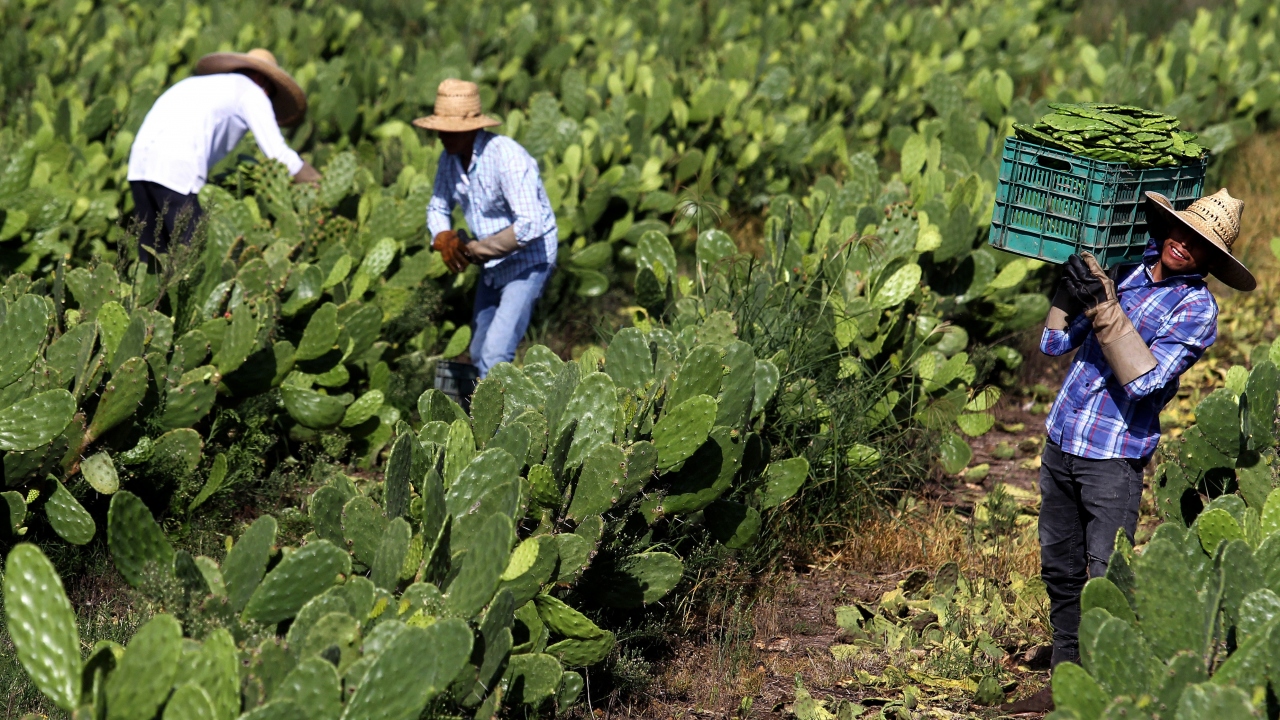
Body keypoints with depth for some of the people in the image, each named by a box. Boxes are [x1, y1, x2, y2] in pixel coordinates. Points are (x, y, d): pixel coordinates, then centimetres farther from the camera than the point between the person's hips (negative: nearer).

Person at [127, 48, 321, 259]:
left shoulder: (204, 84, 33)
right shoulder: (253, 93, 12)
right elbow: (278, 154, 4)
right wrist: (319, 184, 13)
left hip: (140, 160, 7)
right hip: (175, 166, -7)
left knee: (150, 255, 9)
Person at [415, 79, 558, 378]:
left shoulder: (506, 158, -27)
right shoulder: (450, 159, -3)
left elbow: (530, 226, -34)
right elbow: (438, 207, 11)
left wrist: (474, 250, -24)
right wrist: (443, 238, -13)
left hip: (528, 261, -8)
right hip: (492, 265, 9)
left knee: (495, 355, -19)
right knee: (479, 356, 14)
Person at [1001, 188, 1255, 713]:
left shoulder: (1196, 307, -8)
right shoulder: (1123, 268, 8)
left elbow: (1146, 380, -21)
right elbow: (1055, 344, 11)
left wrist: (1104, 308, -23)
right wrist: (1075, 287, -2)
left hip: (1113, 458, -6)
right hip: (1061, 440, 6)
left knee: (1107, 582, -9)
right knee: (1059, 571, 13)